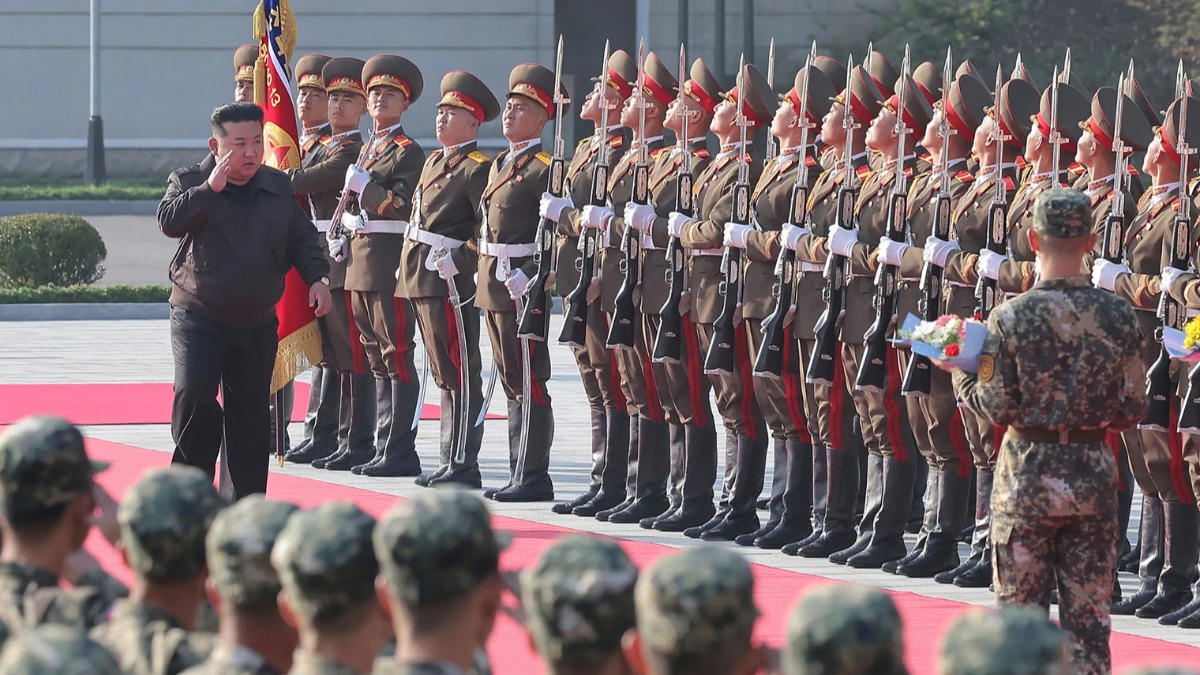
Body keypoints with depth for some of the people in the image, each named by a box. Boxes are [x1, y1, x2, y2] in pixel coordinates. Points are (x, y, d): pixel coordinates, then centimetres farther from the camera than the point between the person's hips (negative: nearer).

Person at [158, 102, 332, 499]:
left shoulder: (279, 187, 9)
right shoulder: (189, 183, -2)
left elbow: (302, 238, 15)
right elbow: (169, 221, -20)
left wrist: (317, 277, 0)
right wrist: (210, 188, -24)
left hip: (257, 324, 4)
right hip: (198, 318, -4)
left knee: (250, 413, 7)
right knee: (194, 398, -20)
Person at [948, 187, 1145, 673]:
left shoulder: (1010, 318, -12)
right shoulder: (1118, 316, -5)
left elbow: (997, 408, -12)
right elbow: (1132, 411, -2)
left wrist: (961, 377, 6)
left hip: (1027, 478, -2)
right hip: (1093, 477, 2)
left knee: (1020, 610, 8)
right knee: (1089, 614, 7)